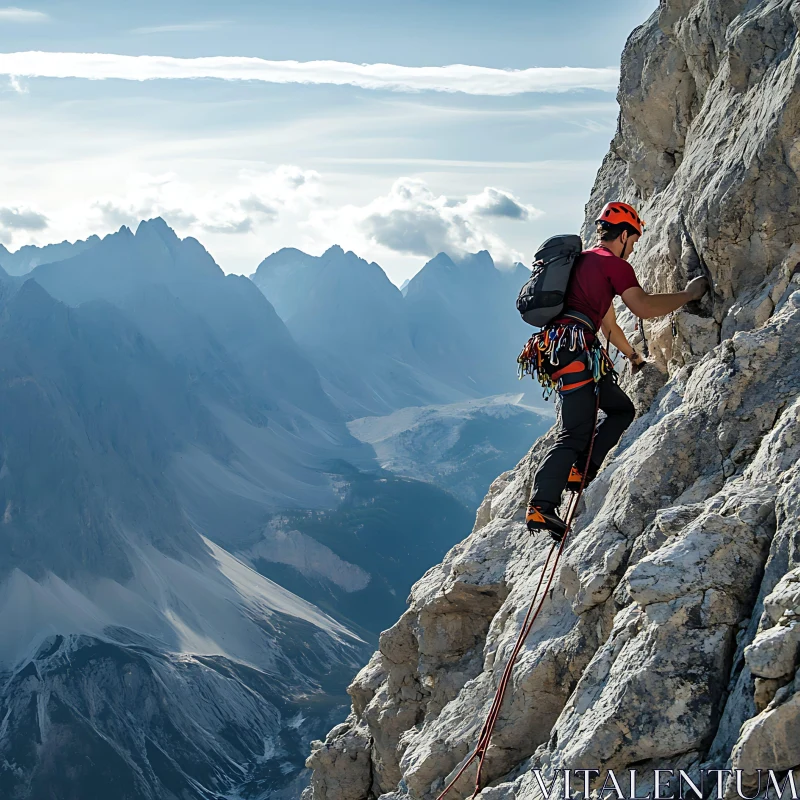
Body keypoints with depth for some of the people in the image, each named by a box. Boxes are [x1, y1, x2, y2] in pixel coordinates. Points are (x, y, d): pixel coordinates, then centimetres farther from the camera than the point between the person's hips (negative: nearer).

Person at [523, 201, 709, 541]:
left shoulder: (584, 261, 30)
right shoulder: (614, 264, 1)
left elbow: (608, 322, 38)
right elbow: (644, 307, -10)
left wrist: (632, 355, 47)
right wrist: (688, 294, 3)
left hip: (557, 350, 10)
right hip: (574, 350, -10)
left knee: (621, 408, 16)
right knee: (574, 433, -11)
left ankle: (580, 470, 6)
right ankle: (540, 509, -17)